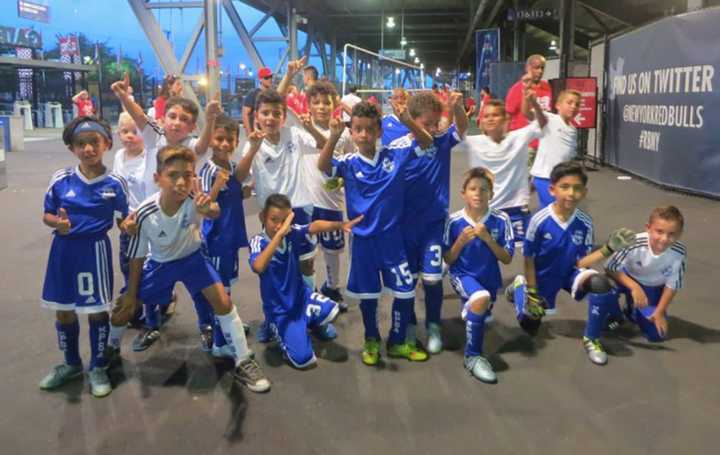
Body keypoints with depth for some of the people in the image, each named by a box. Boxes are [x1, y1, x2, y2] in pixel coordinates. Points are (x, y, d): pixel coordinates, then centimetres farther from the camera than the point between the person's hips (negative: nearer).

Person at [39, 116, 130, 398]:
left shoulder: (115, 183, -8)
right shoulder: (60, 179, -5)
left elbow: (126, 217, 0)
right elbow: (46, 215, 3)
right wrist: (57, 223, -17)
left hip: (95, 251, -2)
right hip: (64, 250, 3)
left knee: (97, 310, 7)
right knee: (63, 311, 14)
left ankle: (98, 368, 26)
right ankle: (71, 364, 36)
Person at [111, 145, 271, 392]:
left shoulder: (194, 200, -32)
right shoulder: (145, 214, -28)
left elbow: (216, 212, -57)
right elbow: (137, 256, -13)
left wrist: (208, 209, -82)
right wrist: (131, 293, -6)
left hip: (192, 257, -1)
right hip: (159, 262, 1)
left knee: (223, 302, -16)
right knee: (124, 307, 5)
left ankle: (243, 363, -2)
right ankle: (111, 349, 40)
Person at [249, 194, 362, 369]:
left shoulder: (292, 233, -10)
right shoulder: (258, 242, -18)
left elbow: (314, 227, -30)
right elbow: (258, 267, -39)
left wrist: (340, 225, -48)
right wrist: (279, 234, -41)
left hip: (300, 295, 4)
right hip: (280, 309, -3)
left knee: (331, 310, -27)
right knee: (303, 359, -14)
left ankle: (314, 323, 11)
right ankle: (280, 331, 18)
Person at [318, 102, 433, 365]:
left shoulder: (394, 154, -5)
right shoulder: (349, 164, -8)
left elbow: (427, 142, -7)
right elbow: (322, 166, -24)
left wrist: (406, 120, -24)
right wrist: (334, 136, -39)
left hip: (392, 236, 1)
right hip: (363, 238, -1)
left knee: (406, 291, 8)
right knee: (367, 294, 13)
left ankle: (397, 342, 29)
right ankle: (372, 341, 36)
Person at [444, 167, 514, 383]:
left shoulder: (501, 220, -14)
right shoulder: (454, 221, -15)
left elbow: (507, 259, -11)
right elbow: (448, 260, -7)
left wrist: (488, 238, -24)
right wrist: (461, 241, -24)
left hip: (489, 277, 4)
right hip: (462, 275, -3)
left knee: (480, 316, 25)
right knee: (481, 298, -36)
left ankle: (468, 306, 64)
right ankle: (472, 356, -19)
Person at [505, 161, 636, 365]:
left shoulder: (585, 223, -19)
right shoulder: (539, 220, -26)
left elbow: (581, 263, -14)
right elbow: (529, 260, -15)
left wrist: (608, 248, -29)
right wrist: (532, 294, -11)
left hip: (569, 273, 1)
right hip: (542, 277, -1)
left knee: (601, 283, -31)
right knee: (530, 327, 11)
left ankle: (591, 339, -8)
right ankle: (520, 286, 41)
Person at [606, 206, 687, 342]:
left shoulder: (679, 252, -29)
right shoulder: (635, 243, -36)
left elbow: (672, 285, -14)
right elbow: (611, 268, -26)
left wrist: (659, 312, -9)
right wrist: (634, 287, -37)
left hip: (653, 288, 2)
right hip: (629, 278, -2)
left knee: (656, 334, -4)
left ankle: (632, 311, 28)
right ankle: (613, 317, -2)